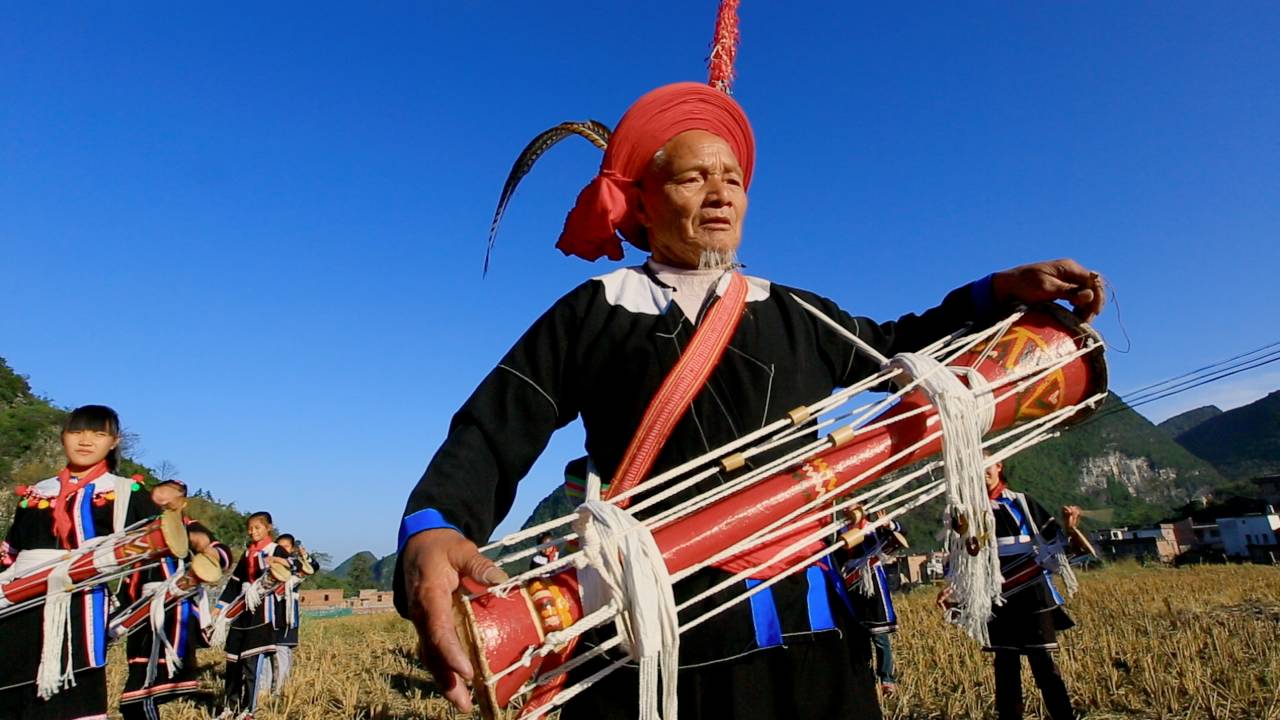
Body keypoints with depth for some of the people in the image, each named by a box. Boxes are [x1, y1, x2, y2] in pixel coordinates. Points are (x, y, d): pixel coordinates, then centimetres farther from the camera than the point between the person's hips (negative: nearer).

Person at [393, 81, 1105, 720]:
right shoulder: (590, 315, 5)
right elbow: (492, 436, -3)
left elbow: (896, 346, 30)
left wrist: (1003, 290, 15)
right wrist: (431, 531, -24)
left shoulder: (797, 318, 16)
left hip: (806, 638, 4)